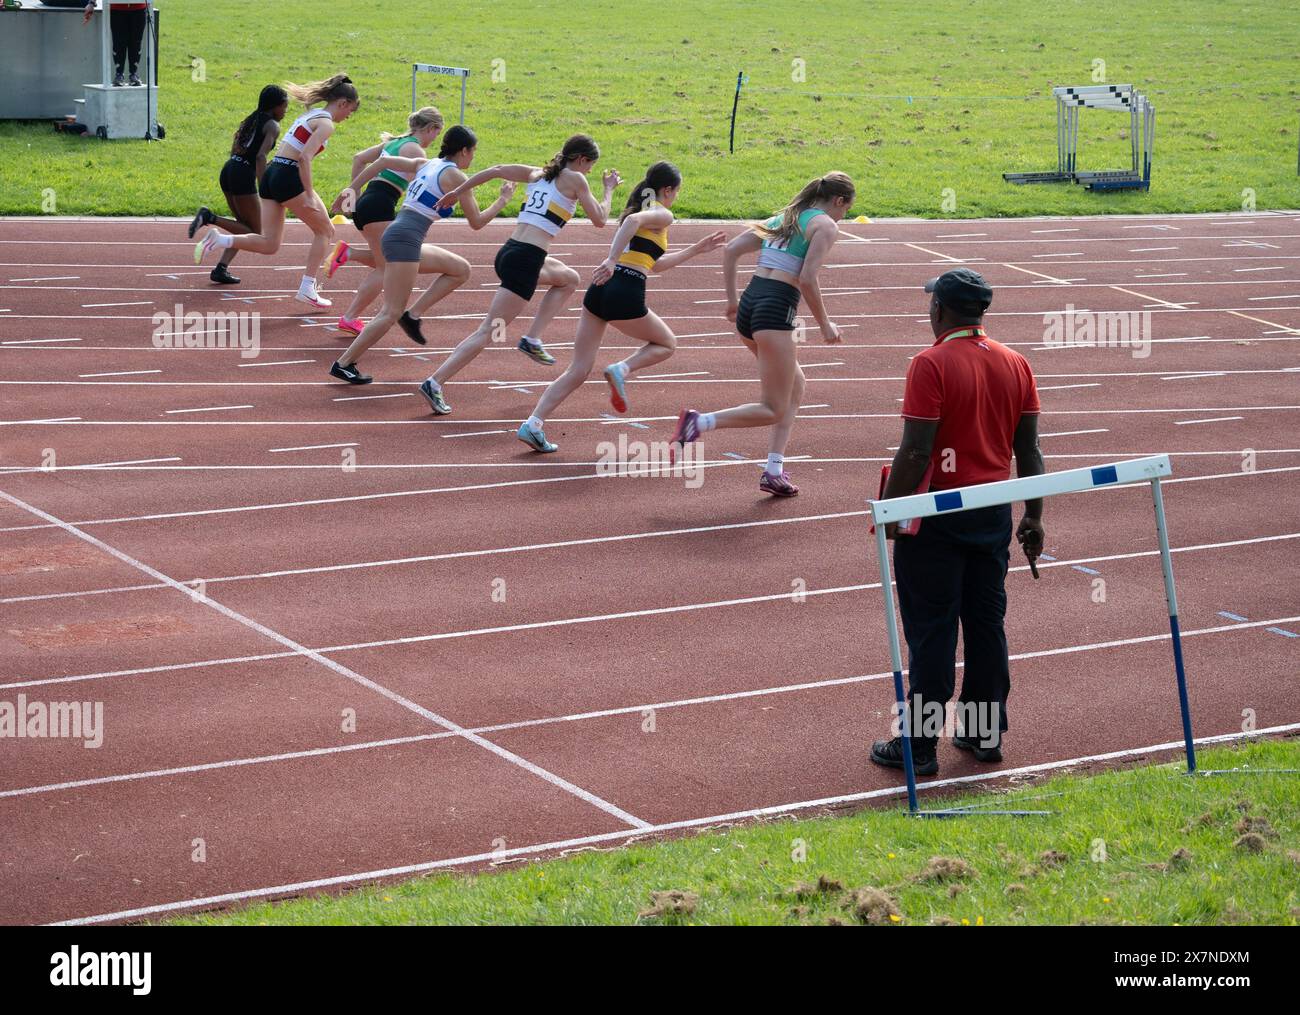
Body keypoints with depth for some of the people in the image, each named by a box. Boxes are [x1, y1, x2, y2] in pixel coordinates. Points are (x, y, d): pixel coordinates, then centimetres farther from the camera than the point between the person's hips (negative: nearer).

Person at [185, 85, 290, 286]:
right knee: (254, 232, 2)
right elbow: (261, 156, -16)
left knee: (244, 226, 18)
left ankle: (221, 269, 6)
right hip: (244, 174, -9)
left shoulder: (251, 120, 22)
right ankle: (210, 218, -14)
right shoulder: (272, 126, -4)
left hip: (228, 170, 9)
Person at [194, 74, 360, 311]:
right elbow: (305, 157, -20)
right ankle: (307, 289, 8)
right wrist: (309, 195, -19)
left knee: (269, 244, 6)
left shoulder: (311, 115, 22)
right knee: (325, 231, 10)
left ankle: (219, 240, -13)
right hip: (289, 178, -8)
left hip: (270, 175, 8)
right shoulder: (326, 124, -7)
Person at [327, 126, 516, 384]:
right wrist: (503, 200, 13)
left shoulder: (425, 164, 17)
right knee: (391, 313, -8)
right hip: (405, 239, -9)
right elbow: (476, 222, 0)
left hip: (397, 234, 9)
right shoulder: (457, 177, -4)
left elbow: (384, 161, 13)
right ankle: (343, 364, -9)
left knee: (461, 269, 18)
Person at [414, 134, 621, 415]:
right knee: (488, 331, -9)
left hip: (509, 253, 9)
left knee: (569, 278, 32)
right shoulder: (575, 179, 0)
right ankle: (435, 383, -16)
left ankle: (532, 339, 22)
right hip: (525, 261, -9)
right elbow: (599, 220, 4)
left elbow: (496, 170, 12)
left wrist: (457, 191, 18)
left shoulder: (537, 174, 17)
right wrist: (609, 189, 19)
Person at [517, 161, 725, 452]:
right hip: (626, 295, -7)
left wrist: (696, 249, 40)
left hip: (599, 290, 7)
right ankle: (621, 370, -6)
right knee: (666, 344, 20)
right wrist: (613, 260, -29)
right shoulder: (662, 215, 2)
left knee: (579, 369, 7)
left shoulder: (638, 208, 28)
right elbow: (634, 220, -22)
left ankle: (532, 424, -6)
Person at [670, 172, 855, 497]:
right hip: (776, 311, -9)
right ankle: (699, 422, -18)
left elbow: (731, 250, 16)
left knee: (795, 385, 22)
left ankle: (774, 472, 16)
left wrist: (731, 299, 21)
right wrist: (824, 324, -2)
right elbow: (807, 279, -13)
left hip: (749, 303, 9)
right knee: (773, 410, -1)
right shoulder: (827, 225, -1)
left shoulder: (782, 217, 22)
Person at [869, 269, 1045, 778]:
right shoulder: (1016, 364, 4)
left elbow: (916, 451, -19)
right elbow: (1028, 450, 7)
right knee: (986, 622, 15)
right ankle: (986, 732, 22)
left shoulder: (931, 364, -15)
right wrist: (1032, 516, 14)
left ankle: (919, 744, 6)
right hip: (994, 512, 6)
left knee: (931, 631, 1)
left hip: (938, 514, -6)